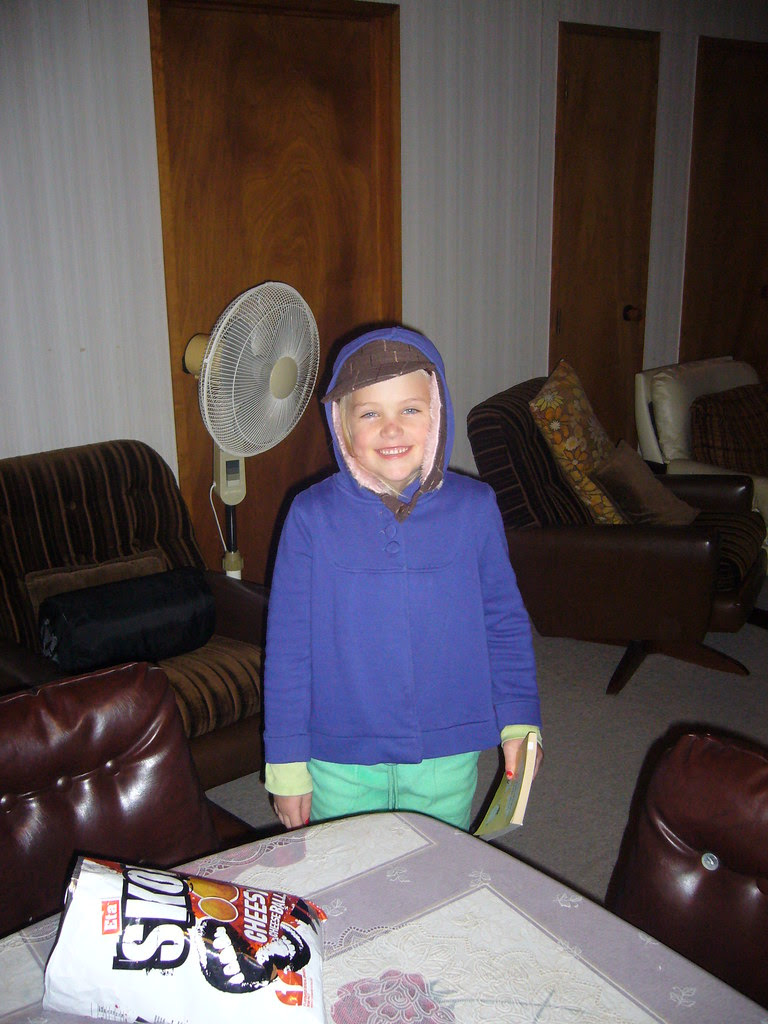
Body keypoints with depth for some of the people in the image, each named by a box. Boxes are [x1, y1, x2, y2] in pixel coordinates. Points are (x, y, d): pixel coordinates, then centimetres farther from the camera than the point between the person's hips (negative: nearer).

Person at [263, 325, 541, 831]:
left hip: (447, 756, 1)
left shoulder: (474, 508, -6)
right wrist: (287, 760, -3)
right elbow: (288, 645, -5)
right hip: (341, 762, -1)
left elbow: (505, 622, 5)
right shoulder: (312, 517, -10)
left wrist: (518, 720, 3)